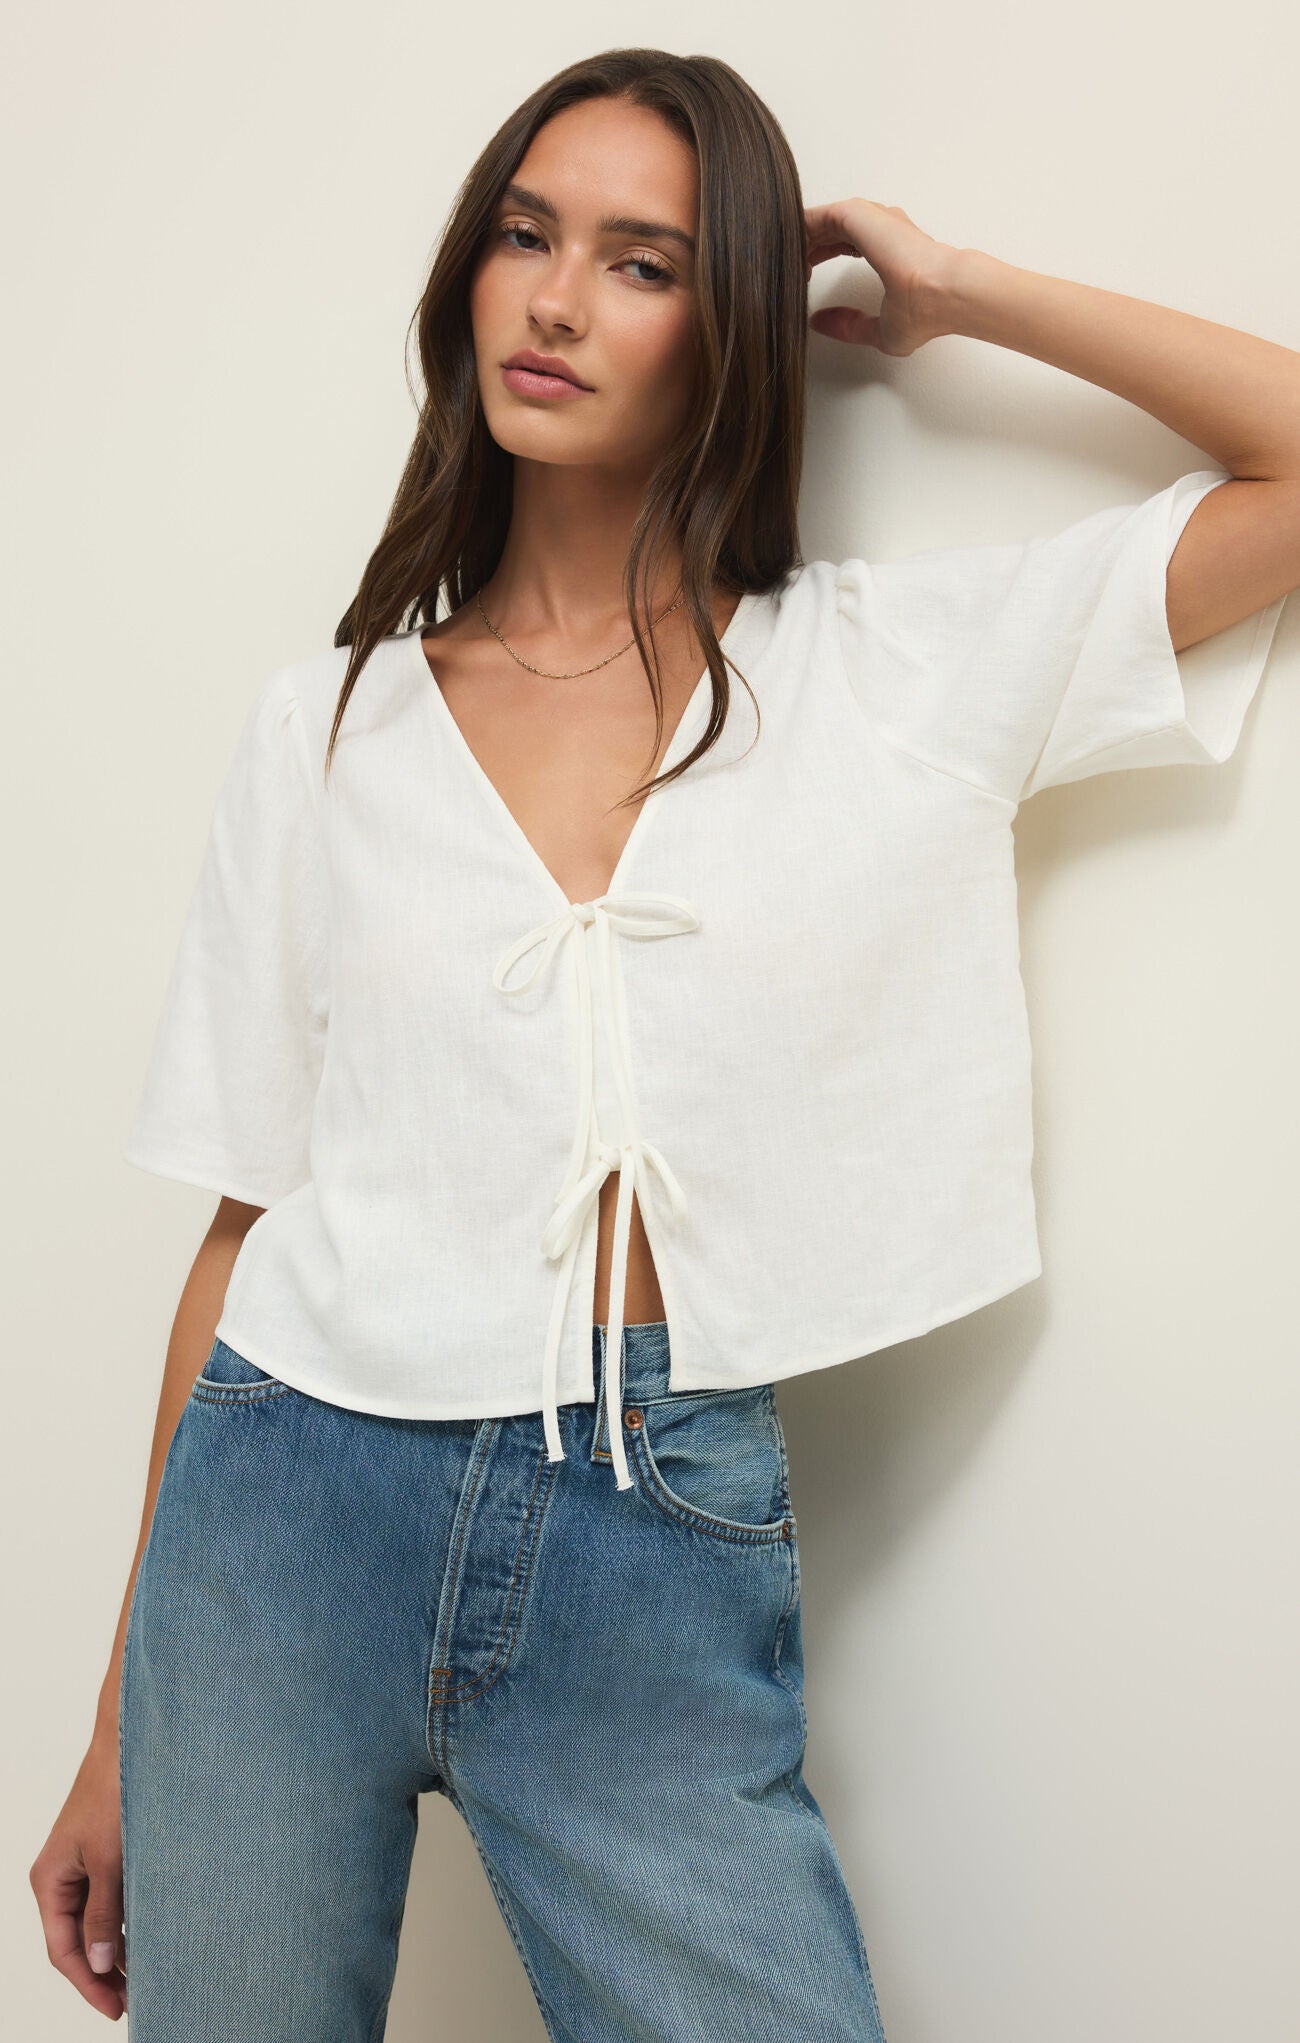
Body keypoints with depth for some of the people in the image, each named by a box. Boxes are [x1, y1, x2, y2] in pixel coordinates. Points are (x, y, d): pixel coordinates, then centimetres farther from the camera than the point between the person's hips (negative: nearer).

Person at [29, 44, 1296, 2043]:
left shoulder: (907, 667, 2)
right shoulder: (334, 718, 5)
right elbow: (252, 1216, 5)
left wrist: (958, 292, 4)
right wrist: (123, 1723, 7)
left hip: (666, 1564, -1)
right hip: (290, 1508, 2)